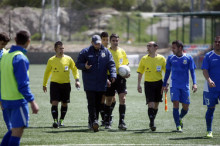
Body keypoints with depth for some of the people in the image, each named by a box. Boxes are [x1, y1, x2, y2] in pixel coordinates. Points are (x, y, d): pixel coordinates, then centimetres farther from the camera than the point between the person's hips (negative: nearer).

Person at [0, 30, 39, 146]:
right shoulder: (20, 58, -16)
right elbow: (23, 84, -20)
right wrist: (32, 102, -18)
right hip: (18, 100, -8)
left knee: (14, 129, 19)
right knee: (17, 131, -5)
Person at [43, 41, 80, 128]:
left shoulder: (68, 59, 2)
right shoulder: (51, 60, 2)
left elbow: (74, 69, 9)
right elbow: (47, 72, 13)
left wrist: (77, 79, -5)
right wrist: (44, 84, 15)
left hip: (66, 84, 1)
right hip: (54, 83, -1)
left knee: (64, 103, 8)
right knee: (54, 102, -13)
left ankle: (61, 120, 22)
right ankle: (55, 121, -15)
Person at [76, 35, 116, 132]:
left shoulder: (106, 52, 7)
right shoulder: (85, 52, 1)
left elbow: (111, 64, 5)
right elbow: (78, 64, 3)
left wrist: (113, 75, -10)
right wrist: (84, 66, -19)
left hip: (101, 83, 3)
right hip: (89, 83, -3)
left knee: (98, 104, 8)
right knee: (91, 103, -12)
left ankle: (92, 122, 17)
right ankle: (94, 121, -17)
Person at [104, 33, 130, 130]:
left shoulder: (122, 51, 10)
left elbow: (126, 64, 17)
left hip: (120, 77, 2)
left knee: (122, 99, -11)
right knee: (109, 100, 6)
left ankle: (121, 122, -11)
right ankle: (107, 122, 18)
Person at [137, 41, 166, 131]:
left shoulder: (161, 59, 1)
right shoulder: (144, 59, 2)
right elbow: (140, 73, 8)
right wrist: (138, 85, 1)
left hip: (158, 83, 1)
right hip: (148, 83, -1)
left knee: (156, 105, 10)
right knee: (151, 104, -13)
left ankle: (152, 122, 26)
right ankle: (152, 123, -11)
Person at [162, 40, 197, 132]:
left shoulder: (188, 58, -1)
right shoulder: (170, 58, 3)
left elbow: (192, 71, 0)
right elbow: (167, 72, 12)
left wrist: (194, 83, -13)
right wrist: (164, 85, 12)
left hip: (185, 86, 0)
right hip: (174, 85, 0)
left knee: (185, 107, 3)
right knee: (176, 105, -13)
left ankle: (180, 118, 34)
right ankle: (178, 126, -7)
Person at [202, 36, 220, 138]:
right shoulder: (208, 56, -1)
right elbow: (205, 70, -8)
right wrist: (209, 80, -25)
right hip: (211, 88, -2)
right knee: (210, 109, 3)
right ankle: (209, 131, 13)